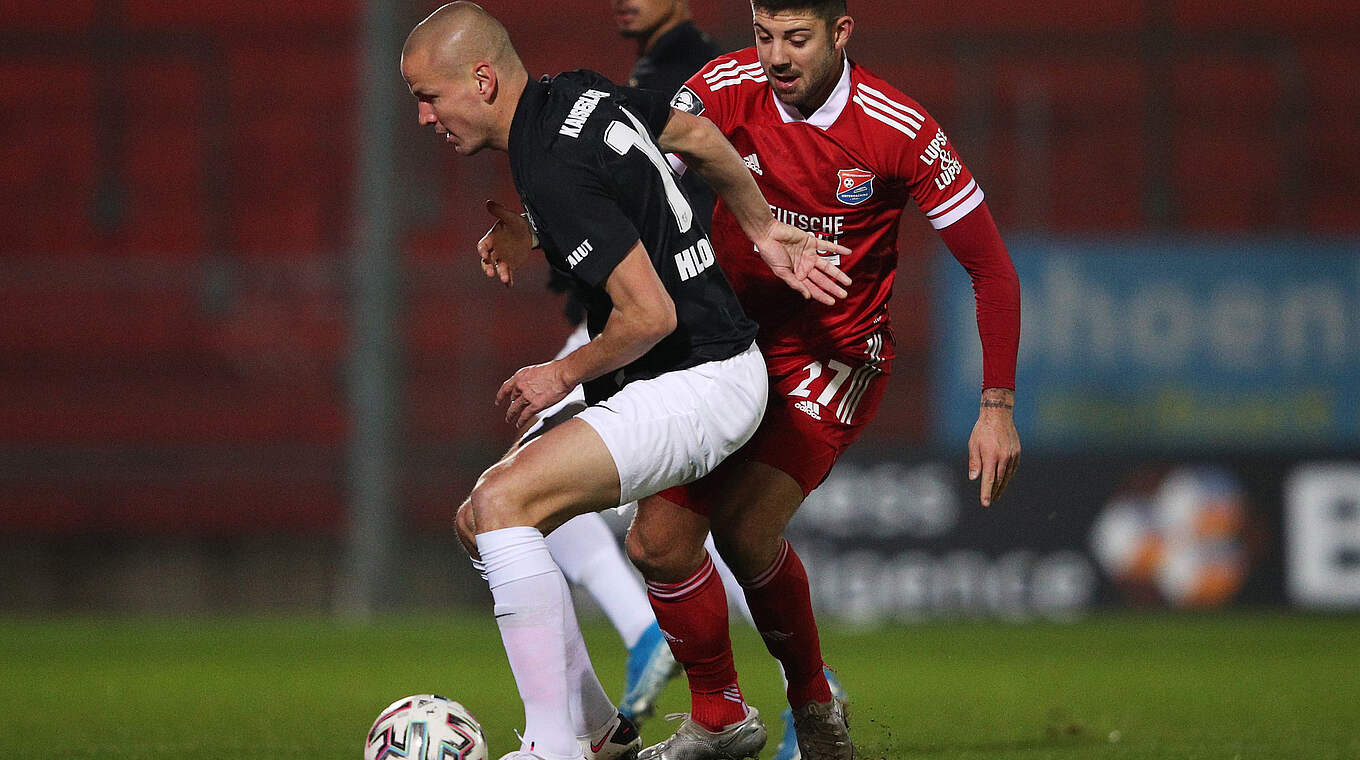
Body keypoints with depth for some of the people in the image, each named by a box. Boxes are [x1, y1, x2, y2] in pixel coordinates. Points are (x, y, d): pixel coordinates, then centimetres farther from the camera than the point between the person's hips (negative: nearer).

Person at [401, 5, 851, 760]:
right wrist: (763, 230, 28)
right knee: (482, 520, 10)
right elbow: (699, 137, 19)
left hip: (695, 382, -11)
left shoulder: (554, 173, -24)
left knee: (501, 502, -23)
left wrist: (566, 375, -8)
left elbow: (651, 313, -25)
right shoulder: (581, 95, 5)